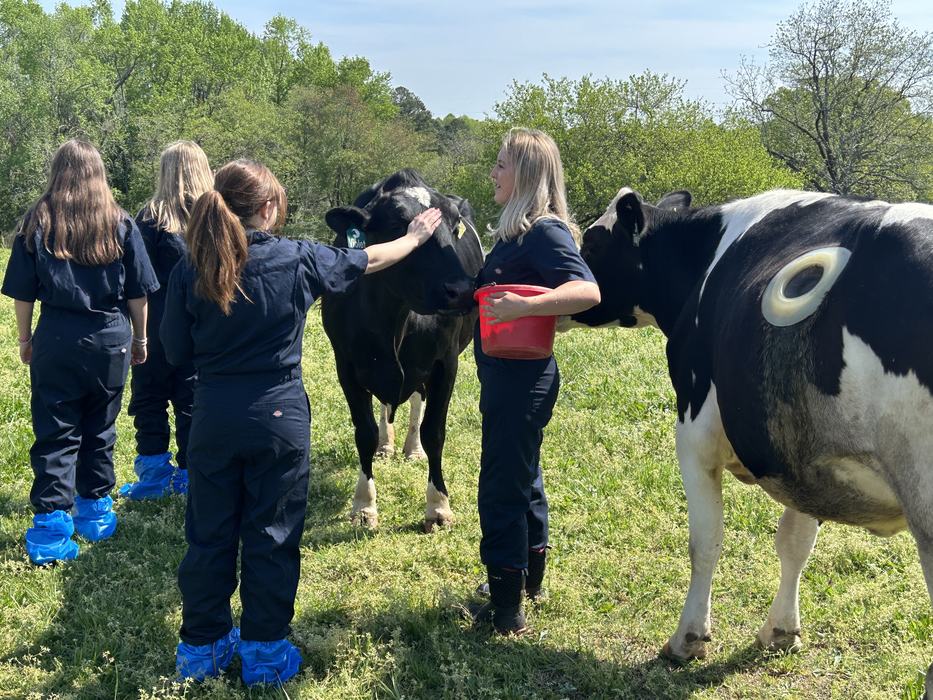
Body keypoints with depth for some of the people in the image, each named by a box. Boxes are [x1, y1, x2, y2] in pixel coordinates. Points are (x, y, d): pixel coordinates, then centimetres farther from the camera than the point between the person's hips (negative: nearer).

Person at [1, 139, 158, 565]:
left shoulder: (38, 223, -2)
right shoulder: (121, 225, 0)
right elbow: (138, 292, 4)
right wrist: (140, 338, 16)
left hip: (56, 342, -1)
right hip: (110, 341, 1)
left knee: (55, 434, 2)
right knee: (99, 430, 15)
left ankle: (52, 524, -2)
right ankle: (95, 511, 25)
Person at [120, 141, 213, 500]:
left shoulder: (151, 217, -8)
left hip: (158, 322, -2)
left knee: (149, 396, 10)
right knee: (193, 401, 10)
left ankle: (154, 473, 12)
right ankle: (189, 475, 14)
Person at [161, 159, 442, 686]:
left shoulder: (190, 270, -7)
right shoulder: (299, 260, -8)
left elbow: (176, 351, 0)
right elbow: (369, 260, 9)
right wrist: (415, 238, 27)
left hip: (214, 418, 2)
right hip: (279, 416, -1)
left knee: (210, 535, 14)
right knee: (271, 538, 10)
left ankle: (203, 646, 25)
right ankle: (264, 651, 19)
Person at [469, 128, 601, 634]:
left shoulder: (546, 233, -17)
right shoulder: (515, 233, 12)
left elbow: (588, 291, -32)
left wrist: (523, 306, -40)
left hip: (521, 379, -10)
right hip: (508, 377, 10)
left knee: (502, 486, -5)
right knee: (521, 478, 21)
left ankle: (506, 607, 3)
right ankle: (528, 578, 37)